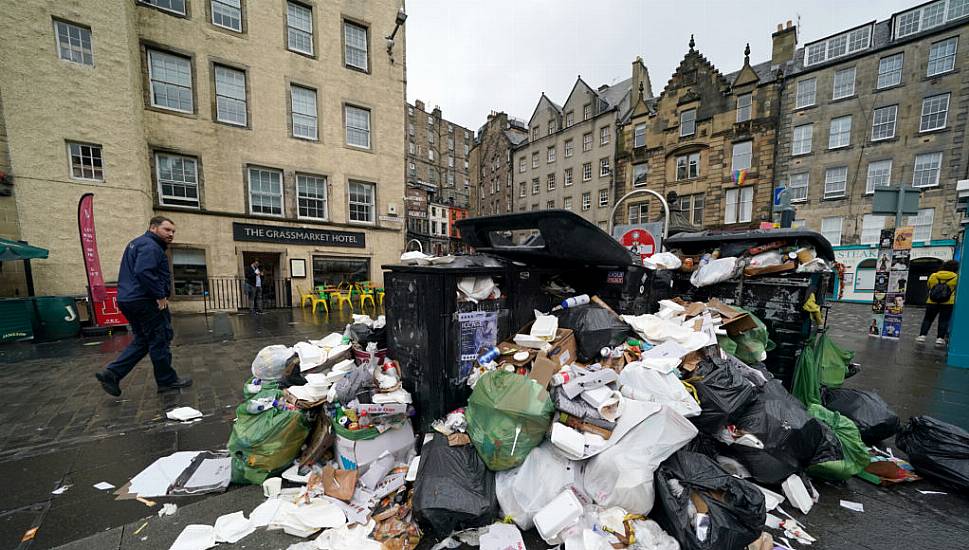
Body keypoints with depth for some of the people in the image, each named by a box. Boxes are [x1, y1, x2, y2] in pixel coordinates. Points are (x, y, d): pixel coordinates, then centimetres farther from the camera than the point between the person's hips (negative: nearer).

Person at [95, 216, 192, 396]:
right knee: (160, 339, -1)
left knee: (142, 341, 18)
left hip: (128, 299, 10)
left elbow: (133, 271, 26)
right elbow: (144, 271, -29)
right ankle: (167, 380, 8)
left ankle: (112, 373, 11)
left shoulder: (137, 243, 20)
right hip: (145, 301, -10)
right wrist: (160, 295, -21)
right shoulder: (150, 246, -15)